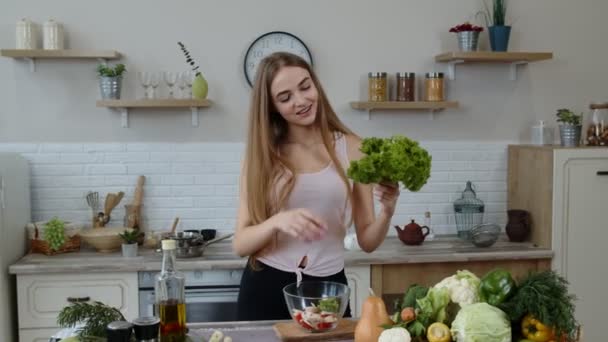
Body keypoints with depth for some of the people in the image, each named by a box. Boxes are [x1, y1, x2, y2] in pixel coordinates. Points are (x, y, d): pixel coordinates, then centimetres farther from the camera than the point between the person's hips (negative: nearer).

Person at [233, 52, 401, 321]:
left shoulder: (351, 148, -2)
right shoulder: (262, 155, -2)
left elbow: (367, 242, 1)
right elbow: (240, 244, -6)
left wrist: (386, 212, -19)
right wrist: (277, 222, -24)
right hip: (265, 289, 0)